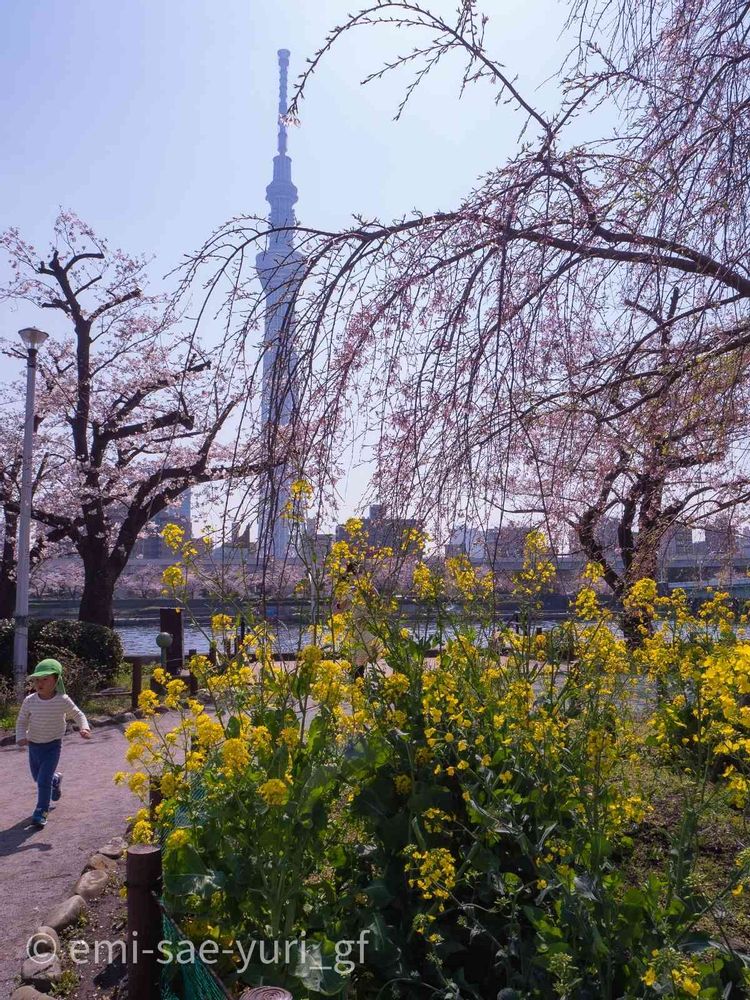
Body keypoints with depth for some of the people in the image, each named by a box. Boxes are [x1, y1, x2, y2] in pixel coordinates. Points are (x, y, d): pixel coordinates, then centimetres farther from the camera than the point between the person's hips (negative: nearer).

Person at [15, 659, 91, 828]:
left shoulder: (63, 701, -17)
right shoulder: (29, 701, -13)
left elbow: (78, 714, -3)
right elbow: (21, 722, -1)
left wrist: (84, 728, -20)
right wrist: (21, 737, -19)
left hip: (53, 745, -3)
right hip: (34, 745, 3)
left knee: (43, 781, -10)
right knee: (38, 778, 20)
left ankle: (41, 812, 8)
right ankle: (55, 779, 52)